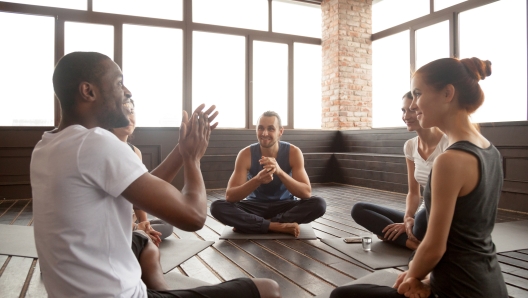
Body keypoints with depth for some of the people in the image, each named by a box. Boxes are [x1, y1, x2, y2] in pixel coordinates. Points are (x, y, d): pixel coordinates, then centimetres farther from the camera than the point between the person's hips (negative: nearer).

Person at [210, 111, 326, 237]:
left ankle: (251, 224, -23)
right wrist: (257, 180, -41)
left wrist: (279, 172, -40)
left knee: (319, 204, -28)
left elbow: (306, 193, -23)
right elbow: (229, 196, -22)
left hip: (285, 206, 1)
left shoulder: (293, 152, -14)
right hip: (255, 207, 0)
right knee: (217, 207, -26)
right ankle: (278, 226, -27)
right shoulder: (246, 154, -15)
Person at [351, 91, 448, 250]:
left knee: (424, 218, -44)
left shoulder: (447, 145, -15)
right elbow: (413, 193, 8)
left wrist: (413, 221, -17)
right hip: (423, 217, 8)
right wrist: (408, 218, -12)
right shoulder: (410, 146, 4)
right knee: (359, 209, -5)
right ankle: (419, 243, -16)